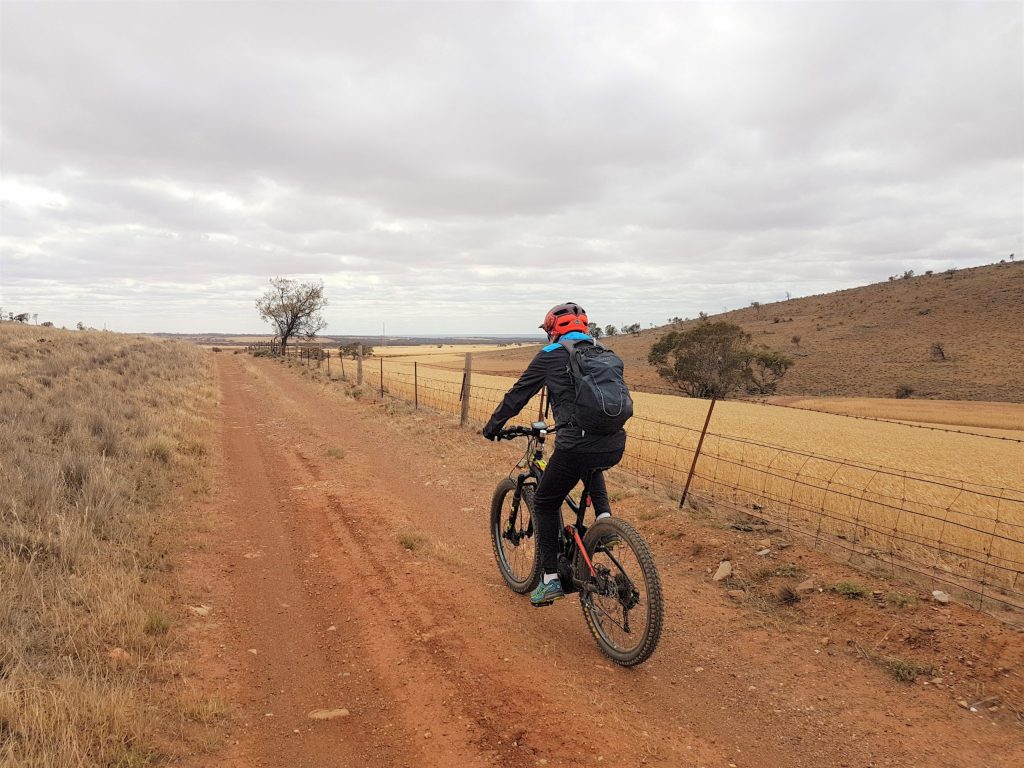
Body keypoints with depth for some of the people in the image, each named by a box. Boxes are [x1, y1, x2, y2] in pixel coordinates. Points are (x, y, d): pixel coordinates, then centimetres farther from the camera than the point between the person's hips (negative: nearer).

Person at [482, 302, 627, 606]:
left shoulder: (550, 355, 5)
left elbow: (517, 395, 13)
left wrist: (492, 426, 28)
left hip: (577, 446, -5)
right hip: (615, 445, 6)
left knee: (545, 504, 17)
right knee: (592, 466, 42)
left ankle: (551, 580, 18)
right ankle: (604, 516, 21)